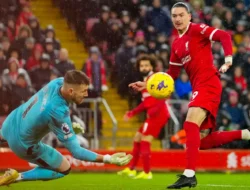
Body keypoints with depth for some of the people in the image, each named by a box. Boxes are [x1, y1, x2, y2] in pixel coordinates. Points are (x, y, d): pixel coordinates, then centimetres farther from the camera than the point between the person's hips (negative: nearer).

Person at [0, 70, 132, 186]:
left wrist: (68, 126, 1)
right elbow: (75, 151, -35)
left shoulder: (57, 82, -20)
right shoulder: (58, 113, -40)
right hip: (23, 143, -7)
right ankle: (17, 177, 8)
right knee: (64, 169, 8)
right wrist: (108, 159, -39)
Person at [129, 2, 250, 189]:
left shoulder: (197, 29, -4)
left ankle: (189, 174, -27)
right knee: (203, 141, 5)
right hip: (199, 88, 9)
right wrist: (148, 85, 14)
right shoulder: (176, 44, 18)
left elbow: (224, 36, -16)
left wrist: (228, 59, -30)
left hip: (208, 83, -9)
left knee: (191, 124, -23)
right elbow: (172, 75, 22)